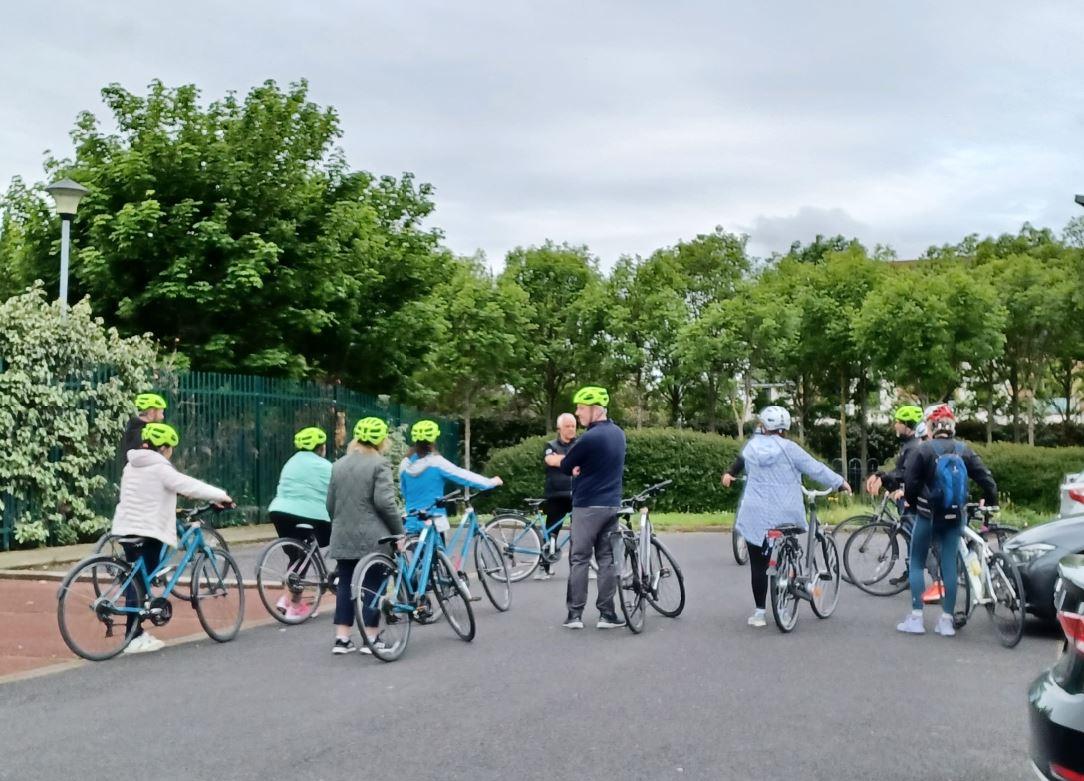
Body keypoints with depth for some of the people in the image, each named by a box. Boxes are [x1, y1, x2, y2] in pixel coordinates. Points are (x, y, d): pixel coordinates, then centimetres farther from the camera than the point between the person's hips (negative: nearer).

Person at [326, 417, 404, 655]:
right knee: (373, 586, 2)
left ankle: (342, 639, 9)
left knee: (345, 585, 9)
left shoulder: (339, 465, 12)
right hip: (372, 538, -5)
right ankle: (370, 639, 5)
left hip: (343, 537, 6)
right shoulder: (379, 464, -8)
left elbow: (330, 503, 14)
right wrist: (399, 530, -8)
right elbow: (384, 501, -17)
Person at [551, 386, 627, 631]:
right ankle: (607, 614, 7)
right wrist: (581, 468, 0)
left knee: (579, 559, 1)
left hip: (587, 506, -7)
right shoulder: (618, 433, 8)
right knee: (607, 559, 8)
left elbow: (565, 467, -8)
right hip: (612, 505, 7)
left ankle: (575, 614, 3)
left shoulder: (590, 438, -18)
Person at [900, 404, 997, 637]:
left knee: (916, 563, 8)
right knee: (949, 564, 7)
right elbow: (987, 480, -1)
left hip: (928, 515, -3)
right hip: (954, 516, 3)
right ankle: (946, 620, 6)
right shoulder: (964, 451, 1)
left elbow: (910, 482, -12)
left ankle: (916, 618, 3)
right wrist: (991, 504, 14)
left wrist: (912, 503, 7)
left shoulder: (924, 449, -8)